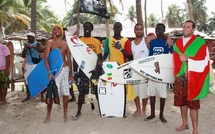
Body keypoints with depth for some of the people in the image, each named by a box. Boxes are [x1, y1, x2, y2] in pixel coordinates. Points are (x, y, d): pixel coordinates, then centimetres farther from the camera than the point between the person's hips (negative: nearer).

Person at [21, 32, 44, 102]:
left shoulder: (37, 44, -4)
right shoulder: (26, 44, 10)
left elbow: (42, 50, -25)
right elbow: (23, 56, 11)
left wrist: (32, 47, -27)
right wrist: (25, 49, -9)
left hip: (36, 65, -5)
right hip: (28, 65, 5)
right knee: (27, 80, 7)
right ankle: (28, 96, 19)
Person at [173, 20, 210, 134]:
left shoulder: (200, 43, -4)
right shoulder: (177, 43, 12)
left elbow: (204, 61, -11)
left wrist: (187, 59, -16)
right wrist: (175, 73, 6)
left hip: (192, 78, -5)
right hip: (179, 77, 5)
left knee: (192, 103, -2)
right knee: (181, 101, 11)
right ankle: (185, 124, 29)